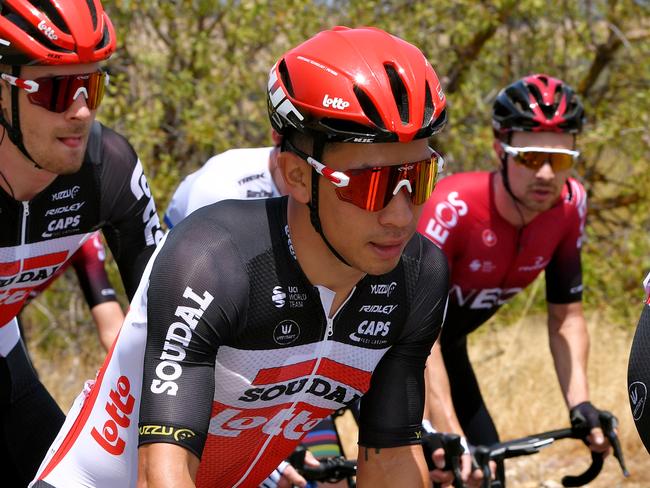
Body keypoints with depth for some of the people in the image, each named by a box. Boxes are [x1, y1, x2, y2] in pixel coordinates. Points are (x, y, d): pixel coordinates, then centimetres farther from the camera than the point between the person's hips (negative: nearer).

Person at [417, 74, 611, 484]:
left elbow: (566, 316, -7)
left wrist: (581, 406, -21)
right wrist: (449, 437, -47)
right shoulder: (454, 207, -36)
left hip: (449, 341, 6)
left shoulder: (570, 205, -17)